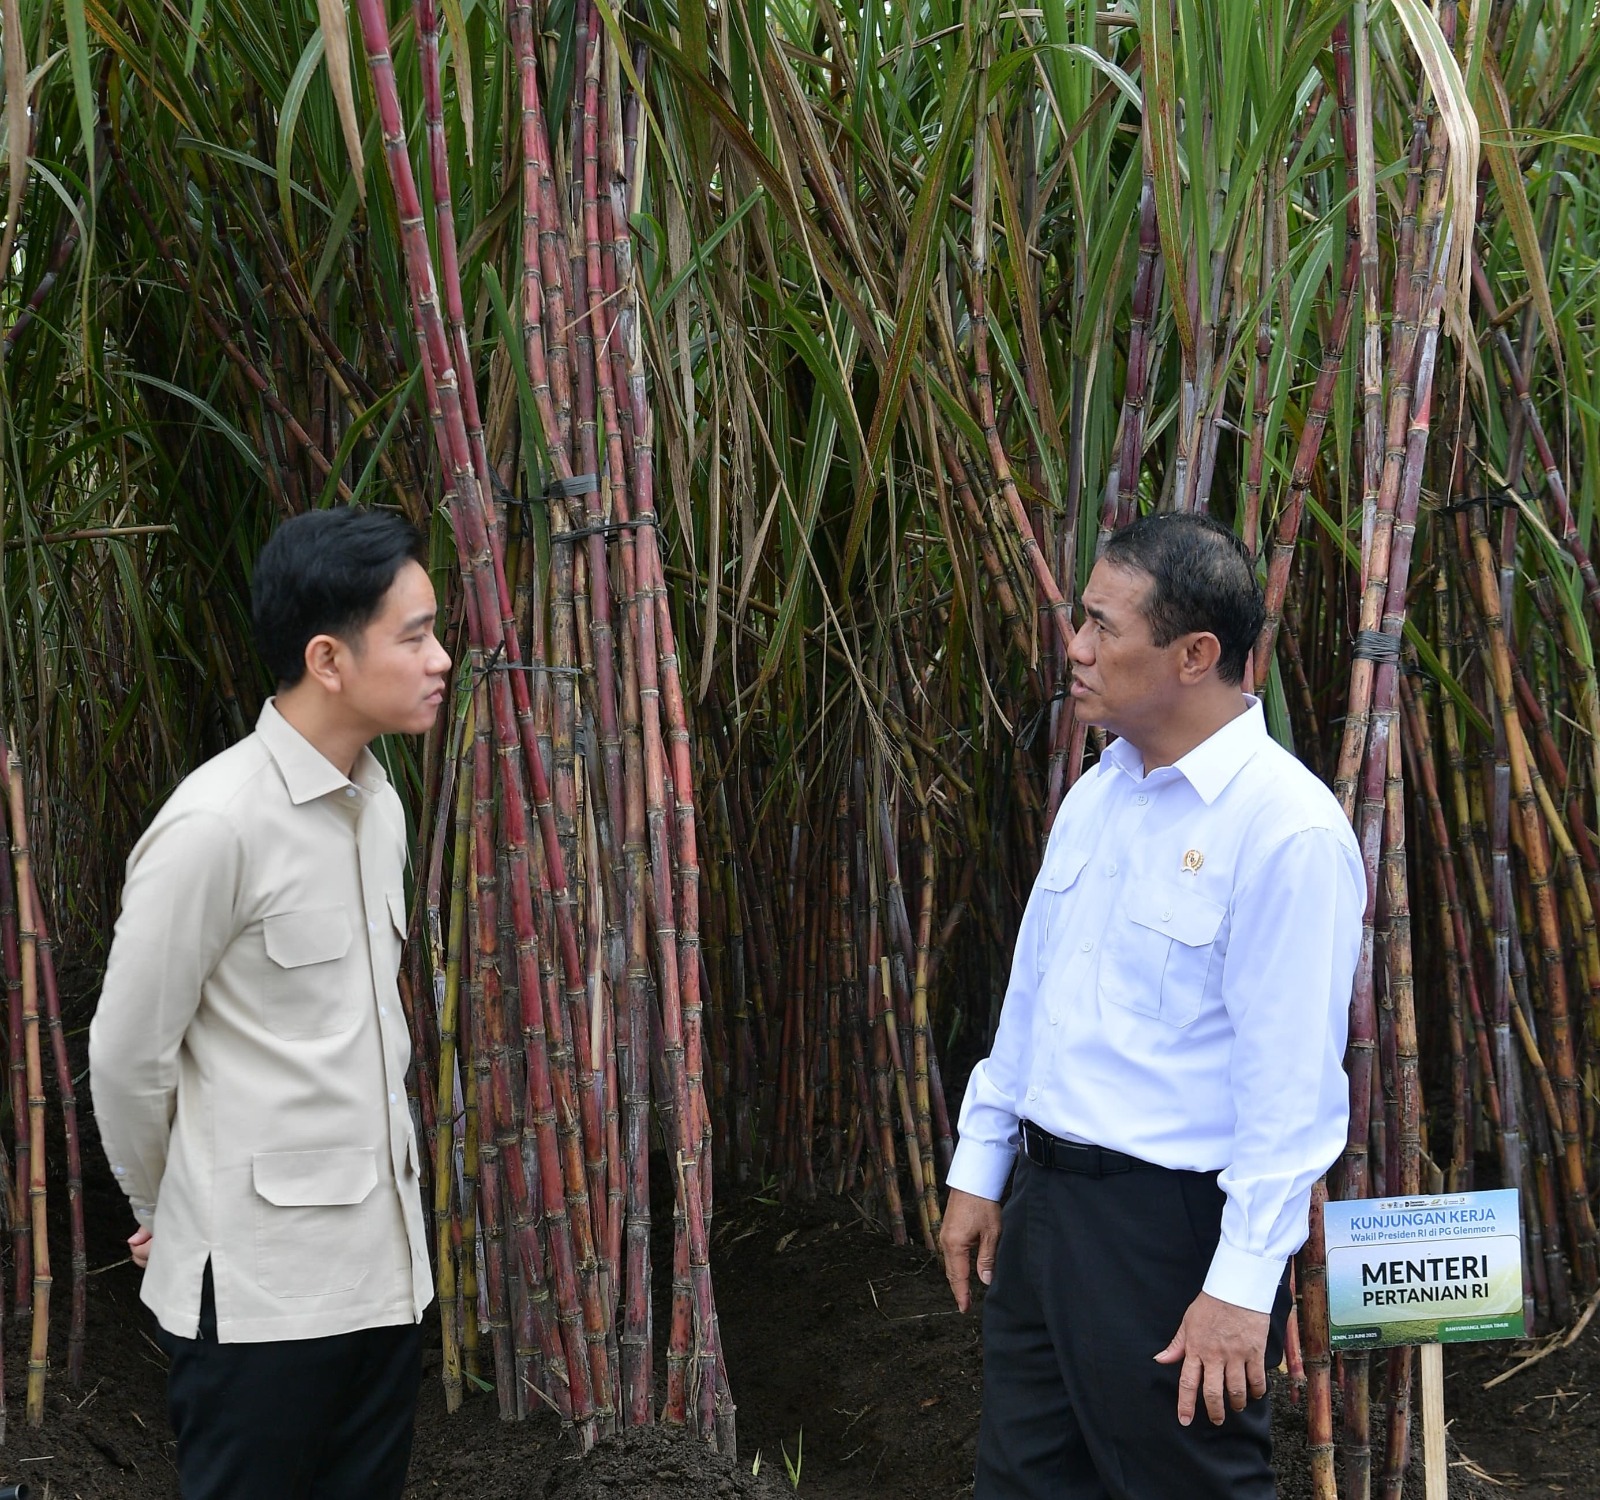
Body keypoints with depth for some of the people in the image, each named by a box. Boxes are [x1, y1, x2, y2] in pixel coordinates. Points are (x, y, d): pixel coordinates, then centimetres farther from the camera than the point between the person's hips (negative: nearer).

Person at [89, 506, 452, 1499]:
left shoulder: (380, 807, 7)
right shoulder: (215, 826, -17)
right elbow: (128, 1056, -10)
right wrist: (168, 1212, 5)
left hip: (385, 1259, 7)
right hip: (259, 1284, -7)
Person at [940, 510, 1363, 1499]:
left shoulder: (1287, 828, -20)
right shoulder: (1099, 793, 8)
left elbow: (1293, 1079, -21)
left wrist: (1245, 1283, -21)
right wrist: (980, 1168, 15)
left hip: (1174, 1227, -8)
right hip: (1046, 1199, 8)